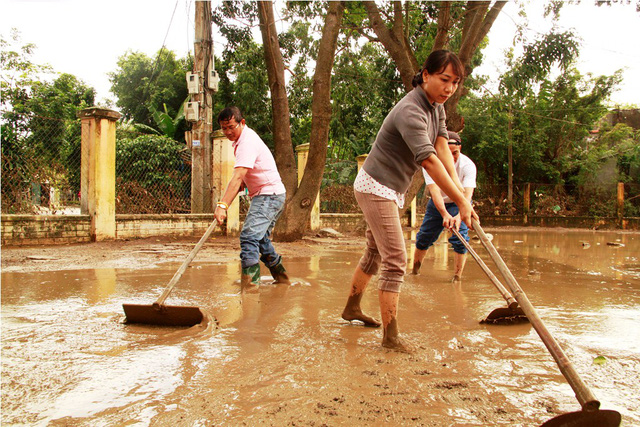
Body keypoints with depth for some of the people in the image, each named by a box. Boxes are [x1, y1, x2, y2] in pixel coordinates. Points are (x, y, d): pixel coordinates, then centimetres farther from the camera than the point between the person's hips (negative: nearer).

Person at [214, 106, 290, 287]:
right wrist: (244, 181, 7)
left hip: (269, 195, -11)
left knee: (249, 236, -23)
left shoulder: (247, 142, -20)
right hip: (271, 194, 11)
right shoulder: (242, 138, 13)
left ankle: (250, 282, -27)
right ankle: (280, 276, 32)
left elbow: (237, 177, -33)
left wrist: (222, 205, -41)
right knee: (261, 238, 19)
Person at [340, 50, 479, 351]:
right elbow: (428, 160, -35)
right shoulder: (410, 111, -25)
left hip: (389, 190, 10)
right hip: (375, 188, -10)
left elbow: (441, 146, -4)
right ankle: (390, 337, -4)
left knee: (375, 253, 20)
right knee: (395, 261, -11)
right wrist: (461, 202, -35)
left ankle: (352, 308, 37)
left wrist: (458, 188, -17)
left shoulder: (436, 105, 7)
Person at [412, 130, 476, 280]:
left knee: (460, 239, -17)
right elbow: (434, 191, -36)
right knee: (423, 237, 6)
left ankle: (457, 278, -5)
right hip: (437, 204, 2)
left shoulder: (468, 165, -27)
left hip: (459, 204, -1)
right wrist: (444, 214, -52)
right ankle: (415, 270, 27)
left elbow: (468, 193, -38)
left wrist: (459, 215, -56)